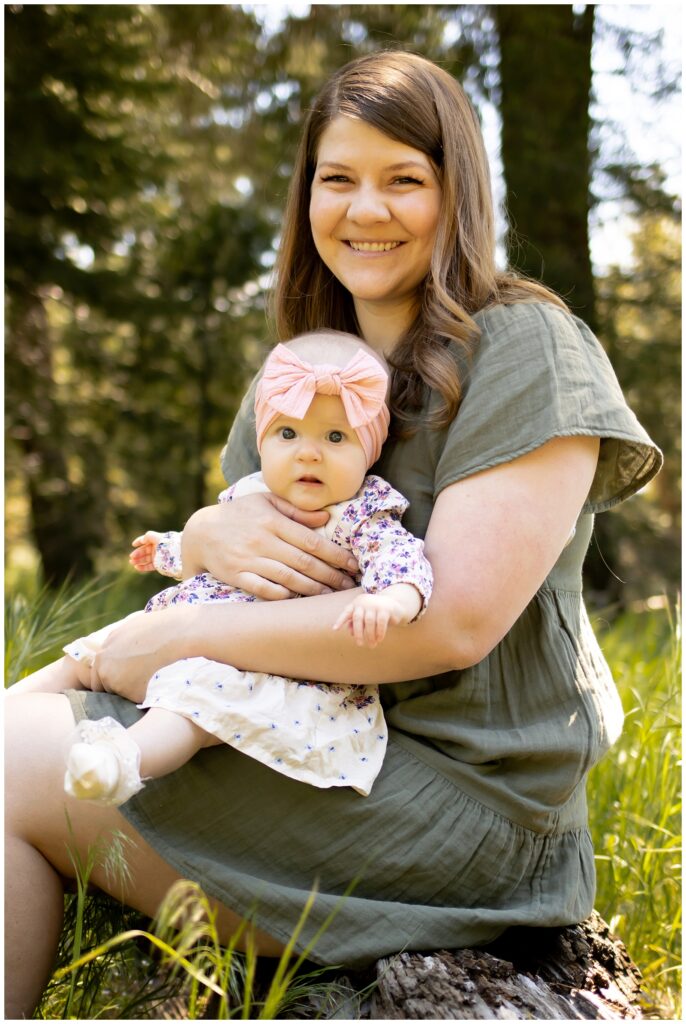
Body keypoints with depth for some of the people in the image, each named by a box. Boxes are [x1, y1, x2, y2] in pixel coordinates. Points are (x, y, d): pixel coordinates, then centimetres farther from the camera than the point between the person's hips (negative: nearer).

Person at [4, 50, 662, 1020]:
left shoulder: (525, 349, -10)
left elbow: (454, 623, -21)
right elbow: (209, 542, 13)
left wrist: (181, 636, -16)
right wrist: (212, 533, -13)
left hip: (458, 785, -8)